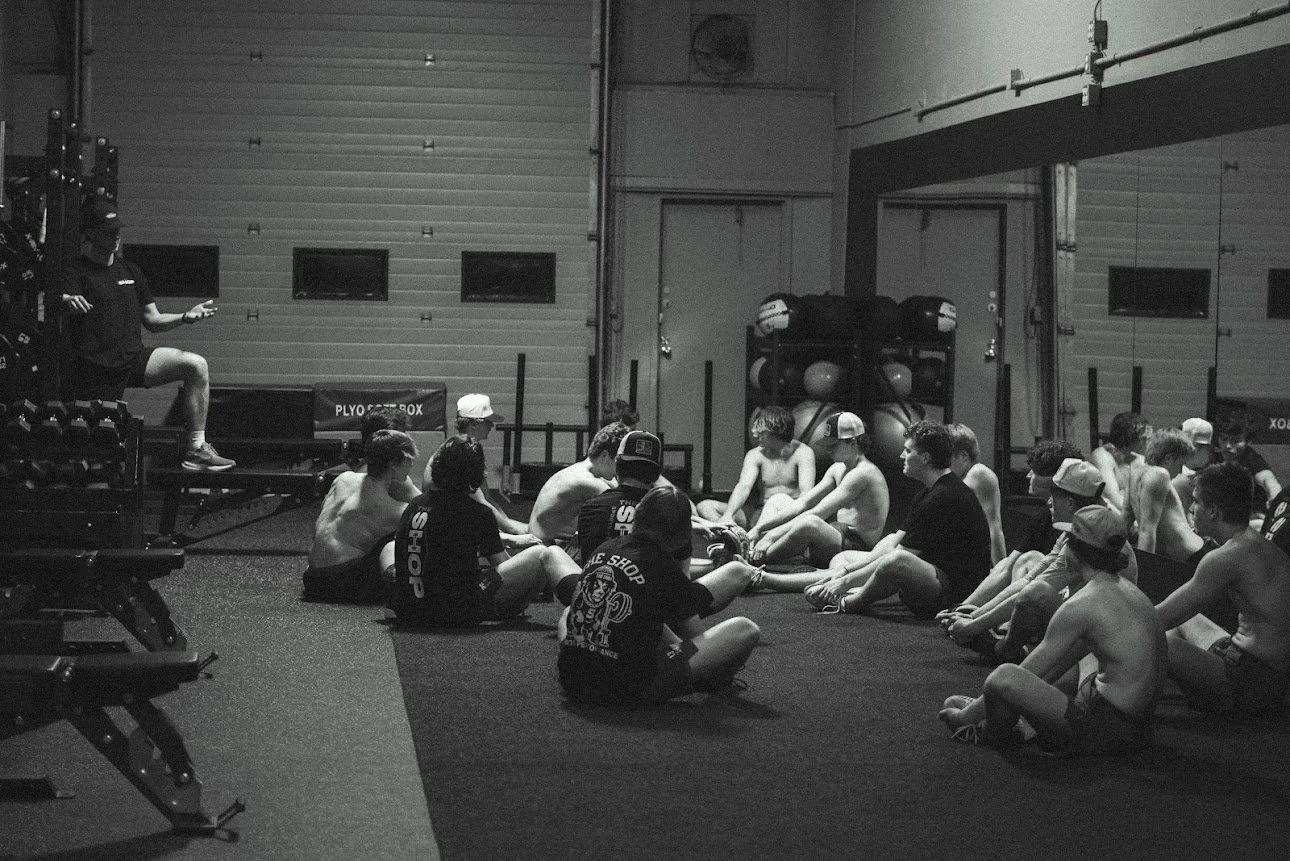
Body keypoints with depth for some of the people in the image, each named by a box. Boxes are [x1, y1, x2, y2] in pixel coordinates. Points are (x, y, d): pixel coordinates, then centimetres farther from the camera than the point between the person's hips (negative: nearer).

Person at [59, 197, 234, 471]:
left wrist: (186, 317, 0)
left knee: (196, 365, -15)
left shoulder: (130, 271, 17)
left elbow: (153, 321, 18)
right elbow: (65, 299, -24)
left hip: (134, 359, 5)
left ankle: (196, 449, -17)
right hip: (95, 370, -5)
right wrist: (67, 301, -49)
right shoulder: (75, 273, -1)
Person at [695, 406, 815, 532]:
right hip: (761, 514, 4)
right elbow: (744, 486, -10)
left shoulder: (802, 452, -3)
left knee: (780, 499, -38)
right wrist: (727, 516, -29)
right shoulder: (755, 455, 6)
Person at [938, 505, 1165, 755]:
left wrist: (968, 714, 0)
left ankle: (995, 734, 15)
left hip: (1107, 733, -10)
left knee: (1003, 677, -19)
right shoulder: (1125, 589, 11)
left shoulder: (1081, 605, -16)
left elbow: (1026, 675, -10)